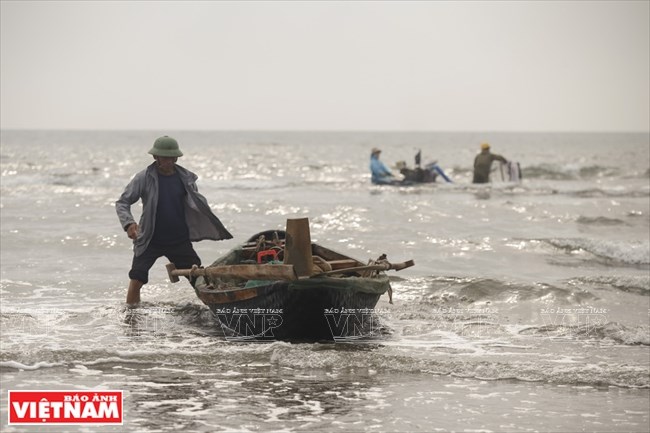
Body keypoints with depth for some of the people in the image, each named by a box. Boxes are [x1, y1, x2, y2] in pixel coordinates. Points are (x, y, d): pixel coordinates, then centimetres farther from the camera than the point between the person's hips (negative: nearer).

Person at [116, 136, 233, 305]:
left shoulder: (186, 178, 2)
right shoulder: (143, 178, -7)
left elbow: (197, 205, 16)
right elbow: (122, 202, -5)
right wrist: (128, 223, -24)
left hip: (180, 240, 3)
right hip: (150, 241, -2)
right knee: (136, 280, -9)